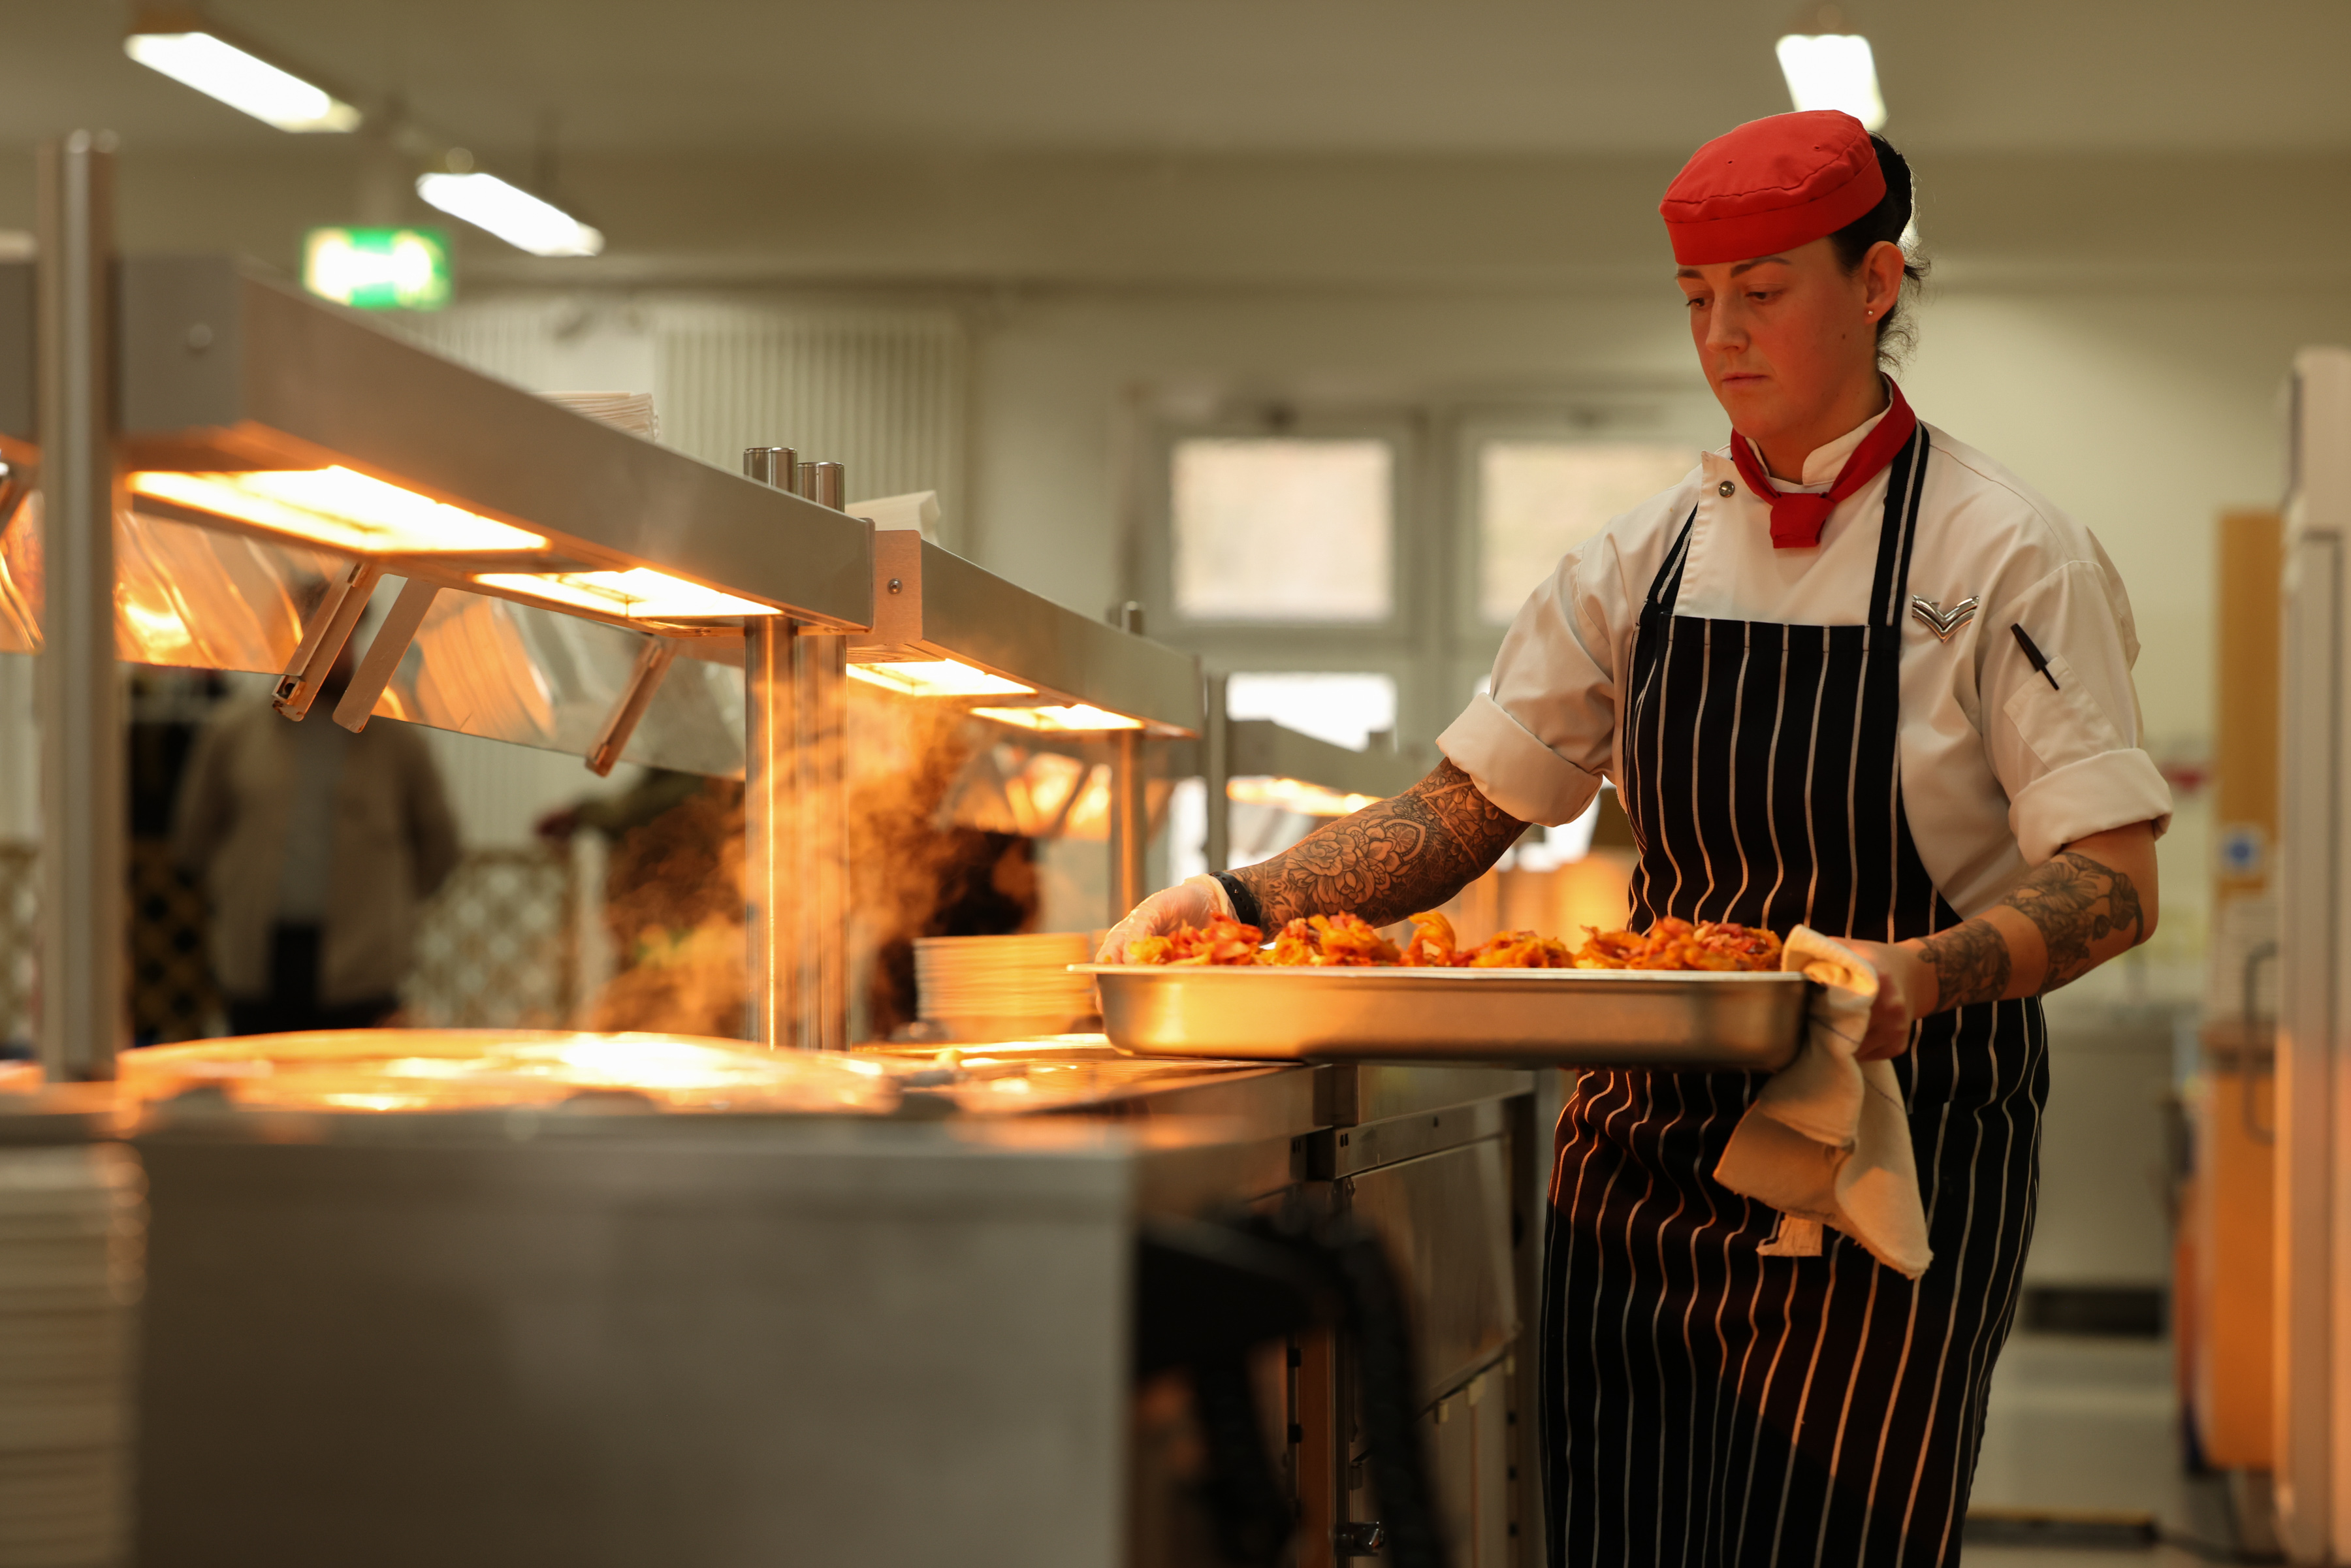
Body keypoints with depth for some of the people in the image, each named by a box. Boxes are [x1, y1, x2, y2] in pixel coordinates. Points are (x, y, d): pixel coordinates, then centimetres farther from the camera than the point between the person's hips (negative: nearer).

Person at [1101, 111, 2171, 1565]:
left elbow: (2113, 882, -11)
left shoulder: (2004, 553, -5)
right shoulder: (1647, 557, 9)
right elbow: (1466, 810, 10)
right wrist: (1252, 900, -6)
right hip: (1647, 1147, 4)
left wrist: (1923, 972, -29)